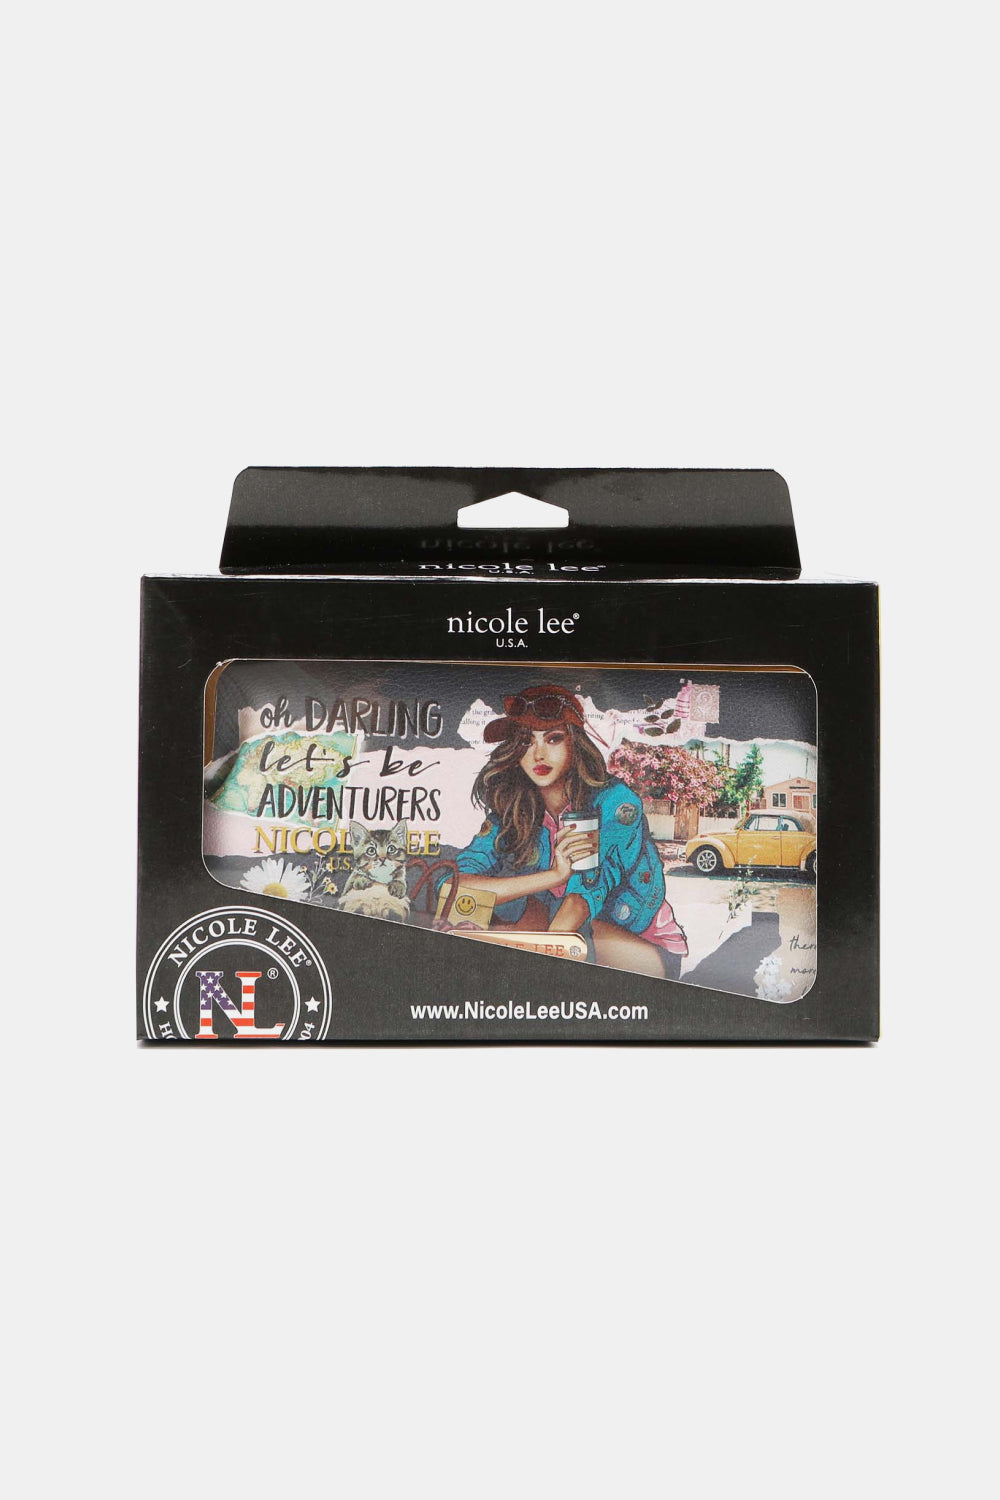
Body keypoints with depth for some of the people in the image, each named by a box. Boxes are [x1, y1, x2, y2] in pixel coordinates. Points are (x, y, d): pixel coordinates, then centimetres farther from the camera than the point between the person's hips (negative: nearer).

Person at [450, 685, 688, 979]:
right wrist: (554, 875, -34)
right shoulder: (512, 811, -7)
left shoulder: (615, 803, -20)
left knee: (574, 932, -35)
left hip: (650, 952, -4)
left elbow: (587, 891, -33)